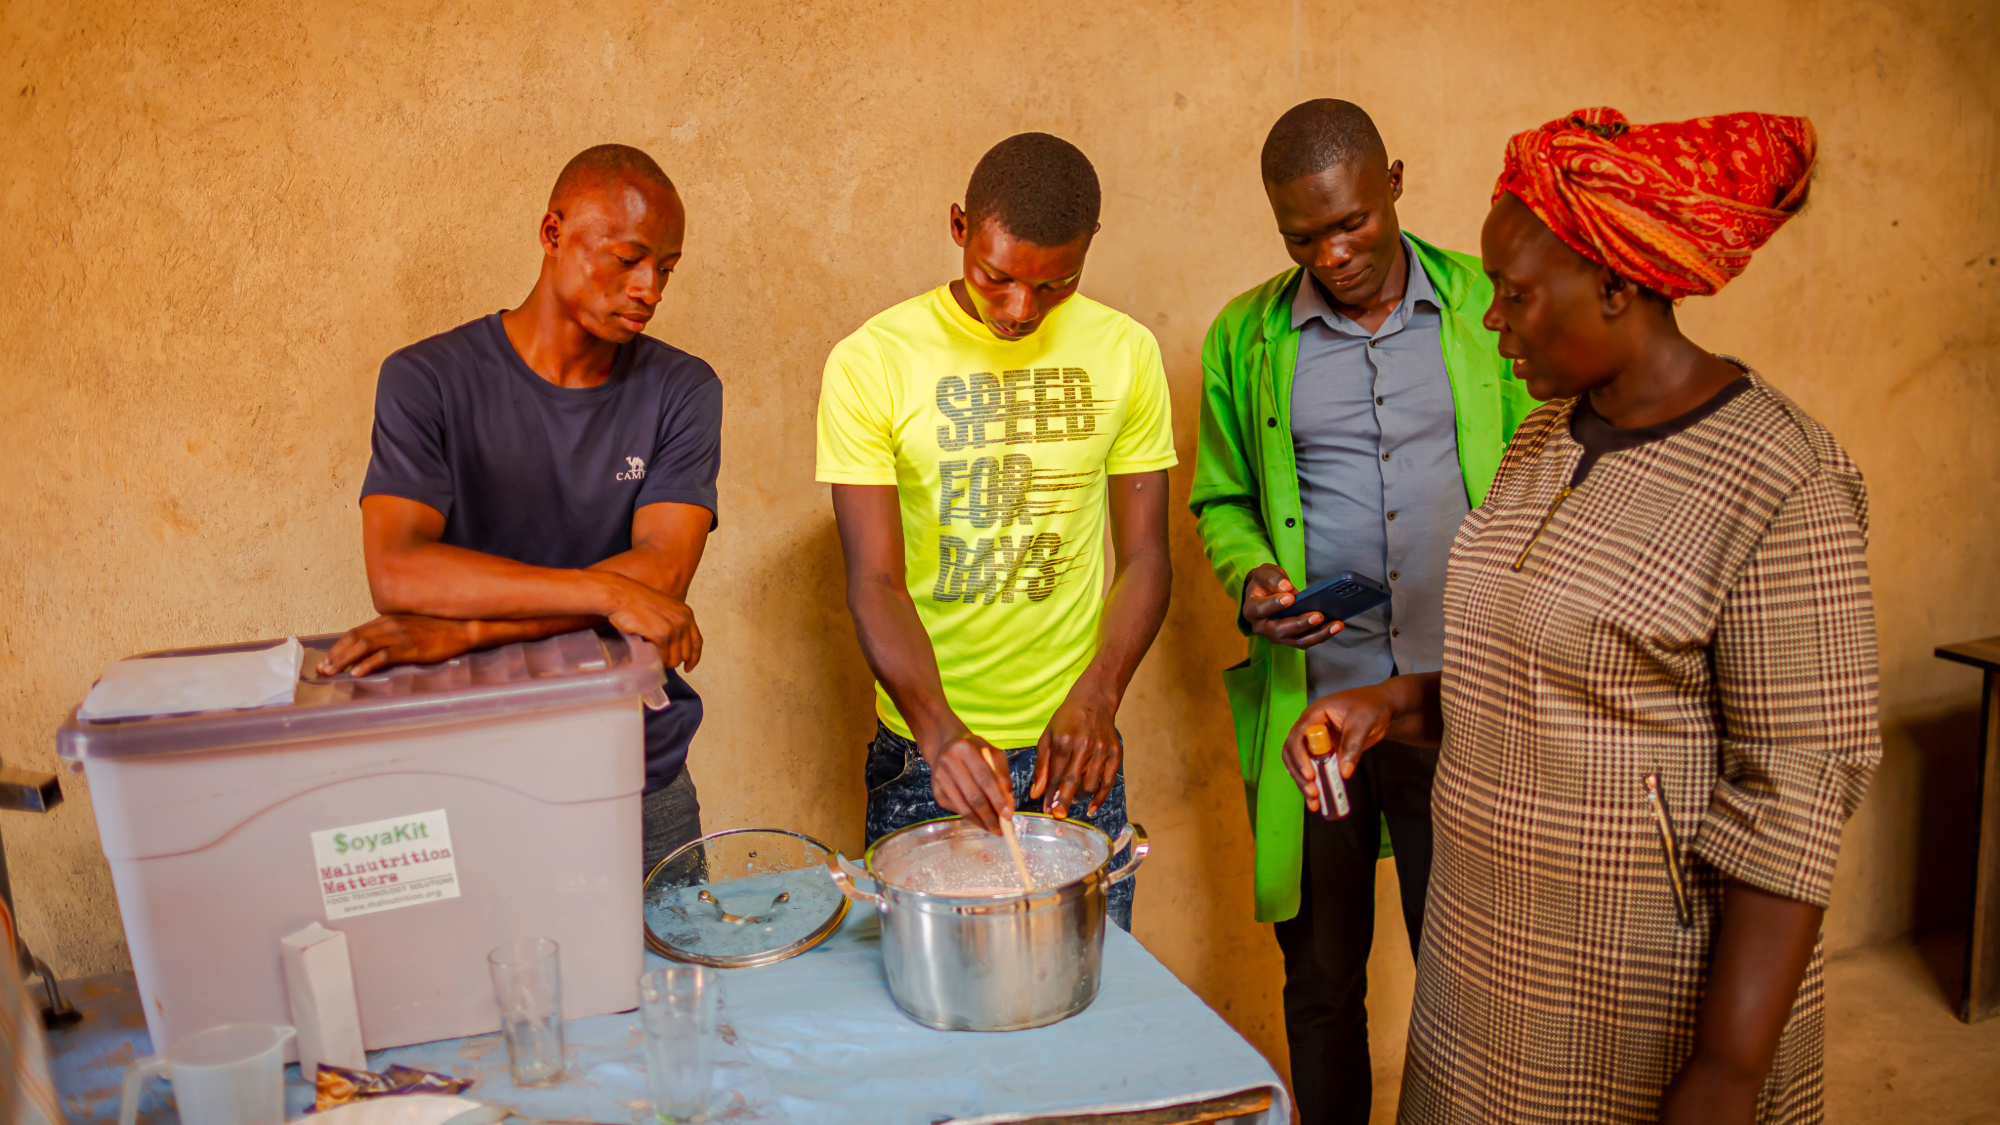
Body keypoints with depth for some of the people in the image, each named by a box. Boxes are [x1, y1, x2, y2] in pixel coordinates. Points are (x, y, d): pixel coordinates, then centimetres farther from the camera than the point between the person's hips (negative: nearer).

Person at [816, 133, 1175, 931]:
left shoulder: (1123, 352, 0)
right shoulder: (871, 363, -9)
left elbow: (1144, 556, 1)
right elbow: (875, 582, -12)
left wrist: (1096, 697, -15)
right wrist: (939, 728, -28)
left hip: (1075, 745, 2)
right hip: (923, 747, -2)